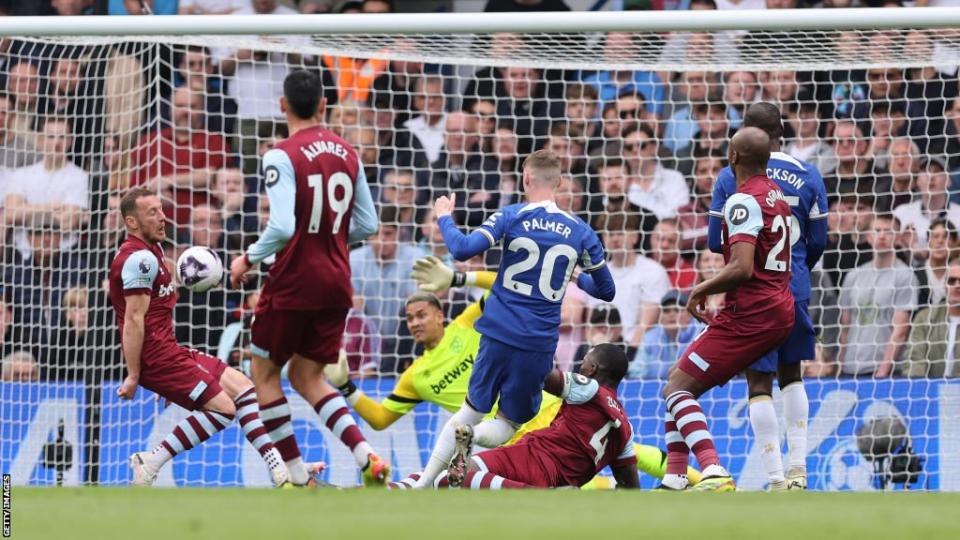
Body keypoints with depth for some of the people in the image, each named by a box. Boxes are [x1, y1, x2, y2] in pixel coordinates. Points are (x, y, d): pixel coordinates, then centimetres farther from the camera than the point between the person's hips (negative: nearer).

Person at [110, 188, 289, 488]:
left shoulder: (149, 250, 18)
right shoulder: (140, 258, -15)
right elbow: (134, 320, -20)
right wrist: (133, 376, -22)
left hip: (167, 349, 11)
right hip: (155, 354, -11)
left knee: (243, 388, 12)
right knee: (223, 408, -18)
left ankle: (280, 473, 10)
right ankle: (151, 462, -15)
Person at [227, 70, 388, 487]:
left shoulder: (282, 156, -15)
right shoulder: (347, 154, 5)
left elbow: (282, 227, -23)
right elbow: (367, 224, 10)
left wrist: (249, 259, -8)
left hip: (294, 280, -6)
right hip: (336, 281, 6)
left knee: (264, 372, 11)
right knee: (307, 377, 16)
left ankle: (297, 476, 6)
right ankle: (366, 456, -5)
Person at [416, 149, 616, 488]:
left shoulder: (512, 217, -4)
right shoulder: (580, 232, 3)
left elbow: (463, 250, -14)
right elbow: (606, 291, 13)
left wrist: (445, 218, 5)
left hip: (499, 333, 0)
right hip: (540, 343, 0)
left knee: (472, 411, 16)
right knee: (508, 423, 14)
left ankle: (423, 484, -1)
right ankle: (469, 440, -21)